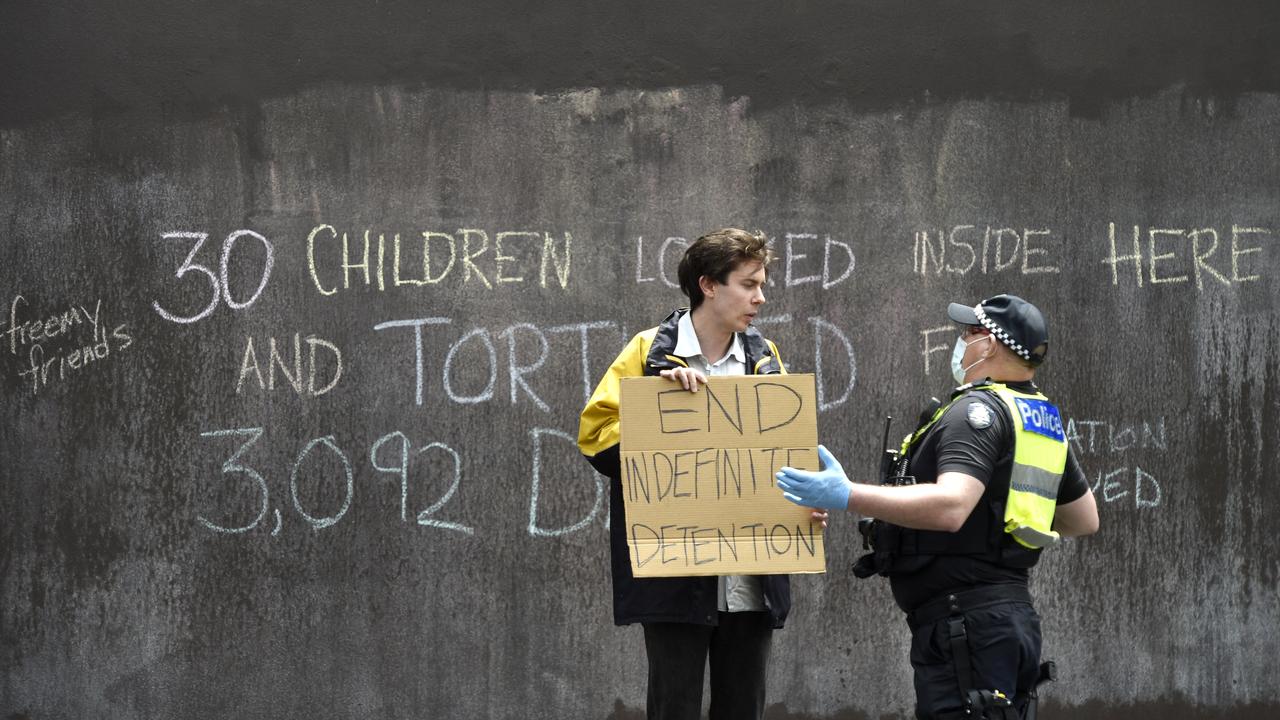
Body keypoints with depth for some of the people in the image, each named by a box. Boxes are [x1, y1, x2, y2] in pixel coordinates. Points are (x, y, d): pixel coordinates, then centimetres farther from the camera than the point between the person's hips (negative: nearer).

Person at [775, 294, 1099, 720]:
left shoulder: (979, 410, -11)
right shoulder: (1044, 421, 18)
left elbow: (951, 506, -27)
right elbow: (1086, 520, 25)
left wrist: (848, 497, -30)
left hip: (966, 618, -10)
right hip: (1012, 616, 10)